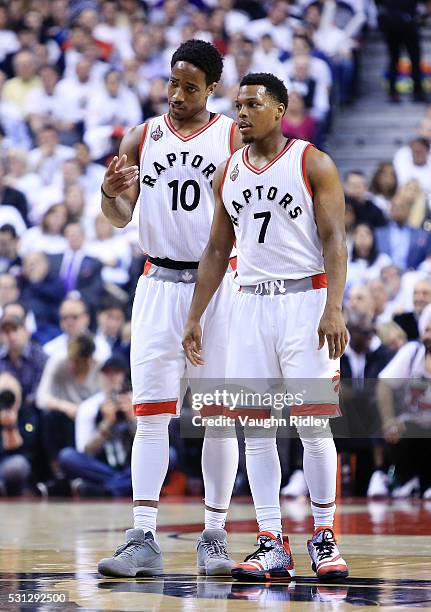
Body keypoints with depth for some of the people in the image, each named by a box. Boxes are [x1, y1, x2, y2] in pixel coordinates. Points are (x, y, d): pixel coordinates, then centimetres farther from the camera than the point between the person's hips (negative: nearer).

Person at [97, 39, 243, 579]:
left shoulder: (234, 138, 1)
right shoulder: (143, 138, 8)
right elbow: (121, 219, 7)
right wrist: (111, 193, -15)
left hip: (218, 285, -1)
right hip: (159, 285, 1)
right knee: (150, 413, -5)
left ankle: (214, 536, 10)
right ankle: (143, 540, -7)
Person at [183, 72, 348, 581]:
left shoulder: (313, 164, -2)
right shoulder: (228, 173, 12)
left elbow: (334, 240, -8)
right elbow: (217, 251, 17)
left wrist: (333, 310, -19)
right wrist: (194, 317, 12)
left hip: (305, 300, -5)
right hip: (250, 305, 5)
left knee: (313, 425, -6)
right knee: (255, 429, 1)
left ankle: (324, 538, 5)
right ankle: (271, 545, 4)